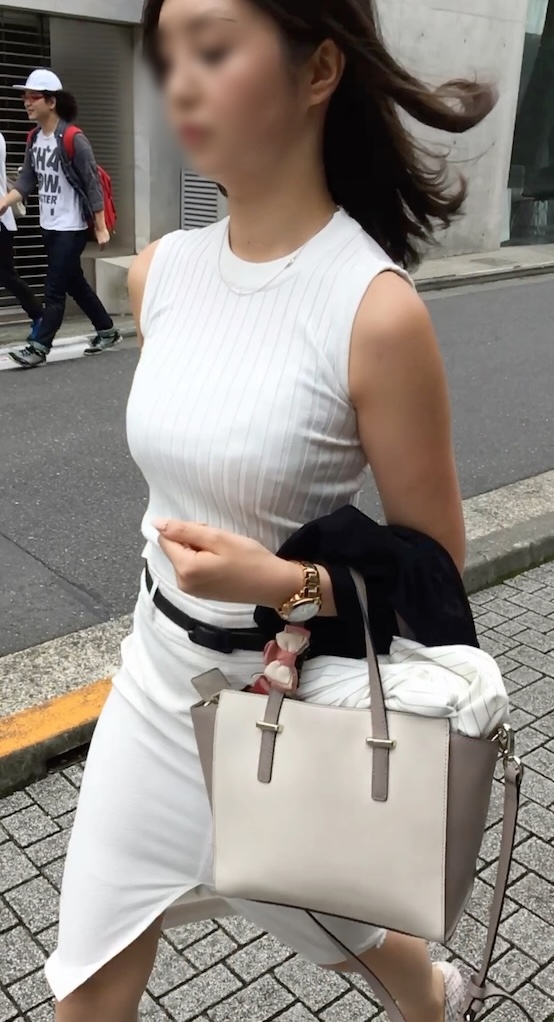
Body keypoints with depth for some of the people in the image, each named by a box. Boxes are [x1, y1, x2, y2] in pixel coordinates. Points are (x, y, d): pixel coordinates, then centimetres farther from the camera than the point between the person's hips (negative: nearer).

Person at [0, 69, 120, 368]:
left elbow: (93, 185, -15)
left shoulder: (72, 139, -16)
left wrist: (101, 228, -15)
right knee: (74, 283, 16)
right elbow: (27, 179, 7)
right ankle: (107, 331, 30)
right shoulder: (34, 138, 5)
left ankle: (39, 347, 4)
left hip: (72, 227, -8)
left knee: (54, 290, -4)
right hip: (49, 226, 8)